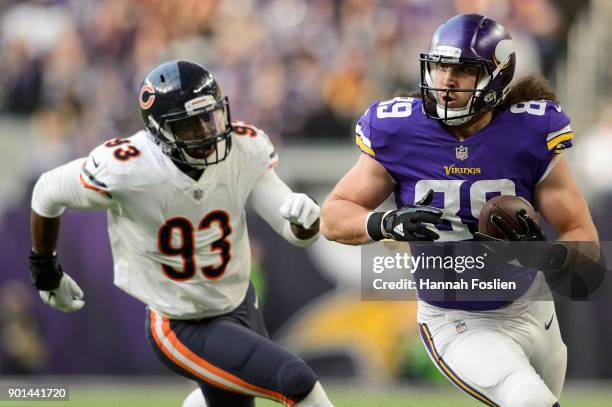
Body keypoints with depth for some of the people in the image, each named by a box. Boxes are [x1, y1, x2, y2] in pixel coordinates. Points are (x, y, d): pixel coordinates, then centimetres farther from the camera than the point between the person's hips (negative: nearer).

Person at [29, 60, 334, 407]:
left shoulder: (245, 148, -16)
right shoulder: (125, 170, -28)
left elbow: (297, 233, -9)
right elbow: (47, 194, -9)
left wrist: (305, 217, -35)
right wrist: (45, 271, 6)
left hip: (240, 301, 6)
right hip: (183, 328, -6)